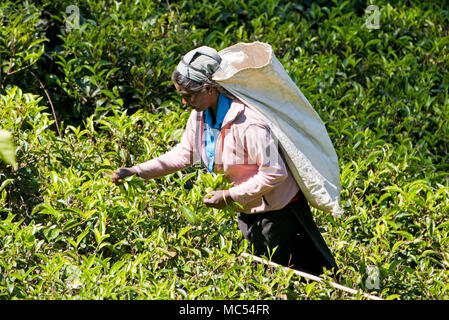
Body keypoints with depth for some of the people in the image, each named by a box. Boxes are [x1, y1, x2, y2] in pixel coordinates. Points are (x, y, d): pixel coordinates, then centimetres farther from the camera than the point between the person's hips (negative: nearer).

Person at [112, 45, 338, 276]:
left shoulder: (248, 123, -32)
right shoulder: (200, 115, -6)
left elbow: (274, 174, -28)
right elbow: (183, 154, 7)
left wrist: (229, 196, -24)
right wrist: (136, 172, -2)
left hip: (278, 210, -9)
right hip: (247, 210, 9)